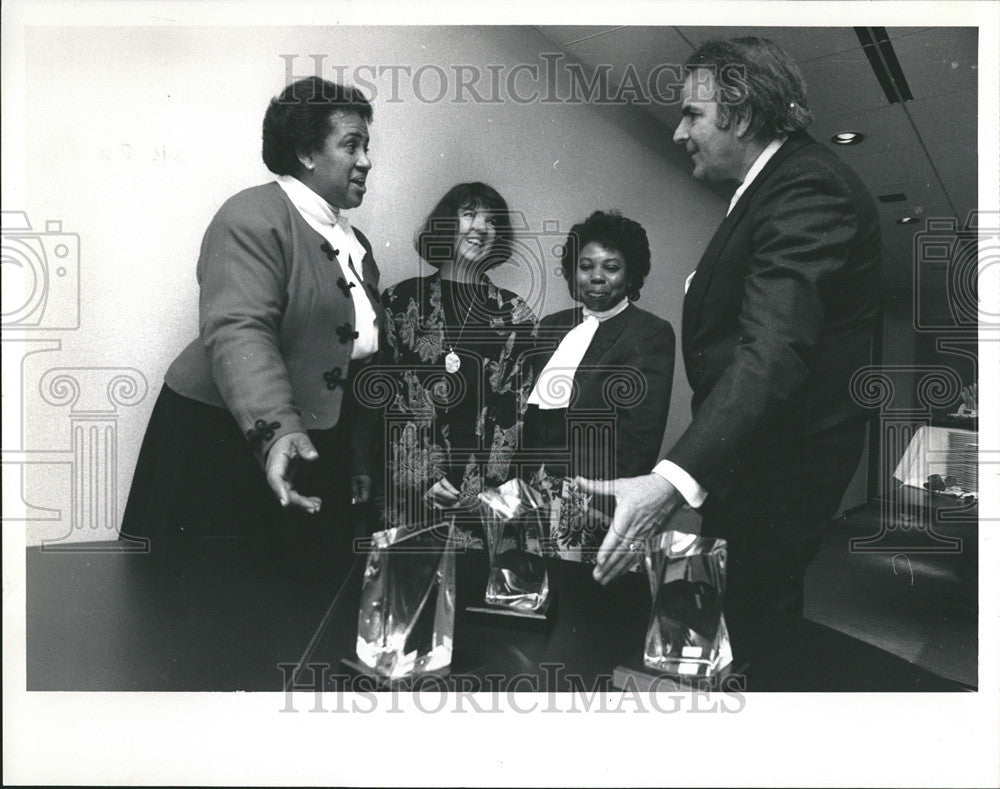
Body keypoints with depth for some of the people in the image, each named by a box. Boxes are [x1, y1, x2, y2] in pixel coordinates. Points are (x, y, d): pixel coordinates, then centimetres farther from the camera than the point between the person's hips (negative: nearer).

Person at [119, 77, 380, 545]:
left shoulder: (356, 243, 15)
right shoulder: (255, 217, -11)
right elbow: (237, 332, -25)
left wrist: (360, 464, 17)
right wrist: (275, 432, -39)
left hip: (314, 451, 7)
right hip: (224, 441, -7)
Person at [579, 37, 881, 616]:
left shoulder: (809, 190, -22)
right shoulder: (782, 180, 12)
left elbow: (773, 351, -37)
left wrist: (674, 480, -45)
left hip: (778, 469, -10)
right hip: (742, 453, 10)